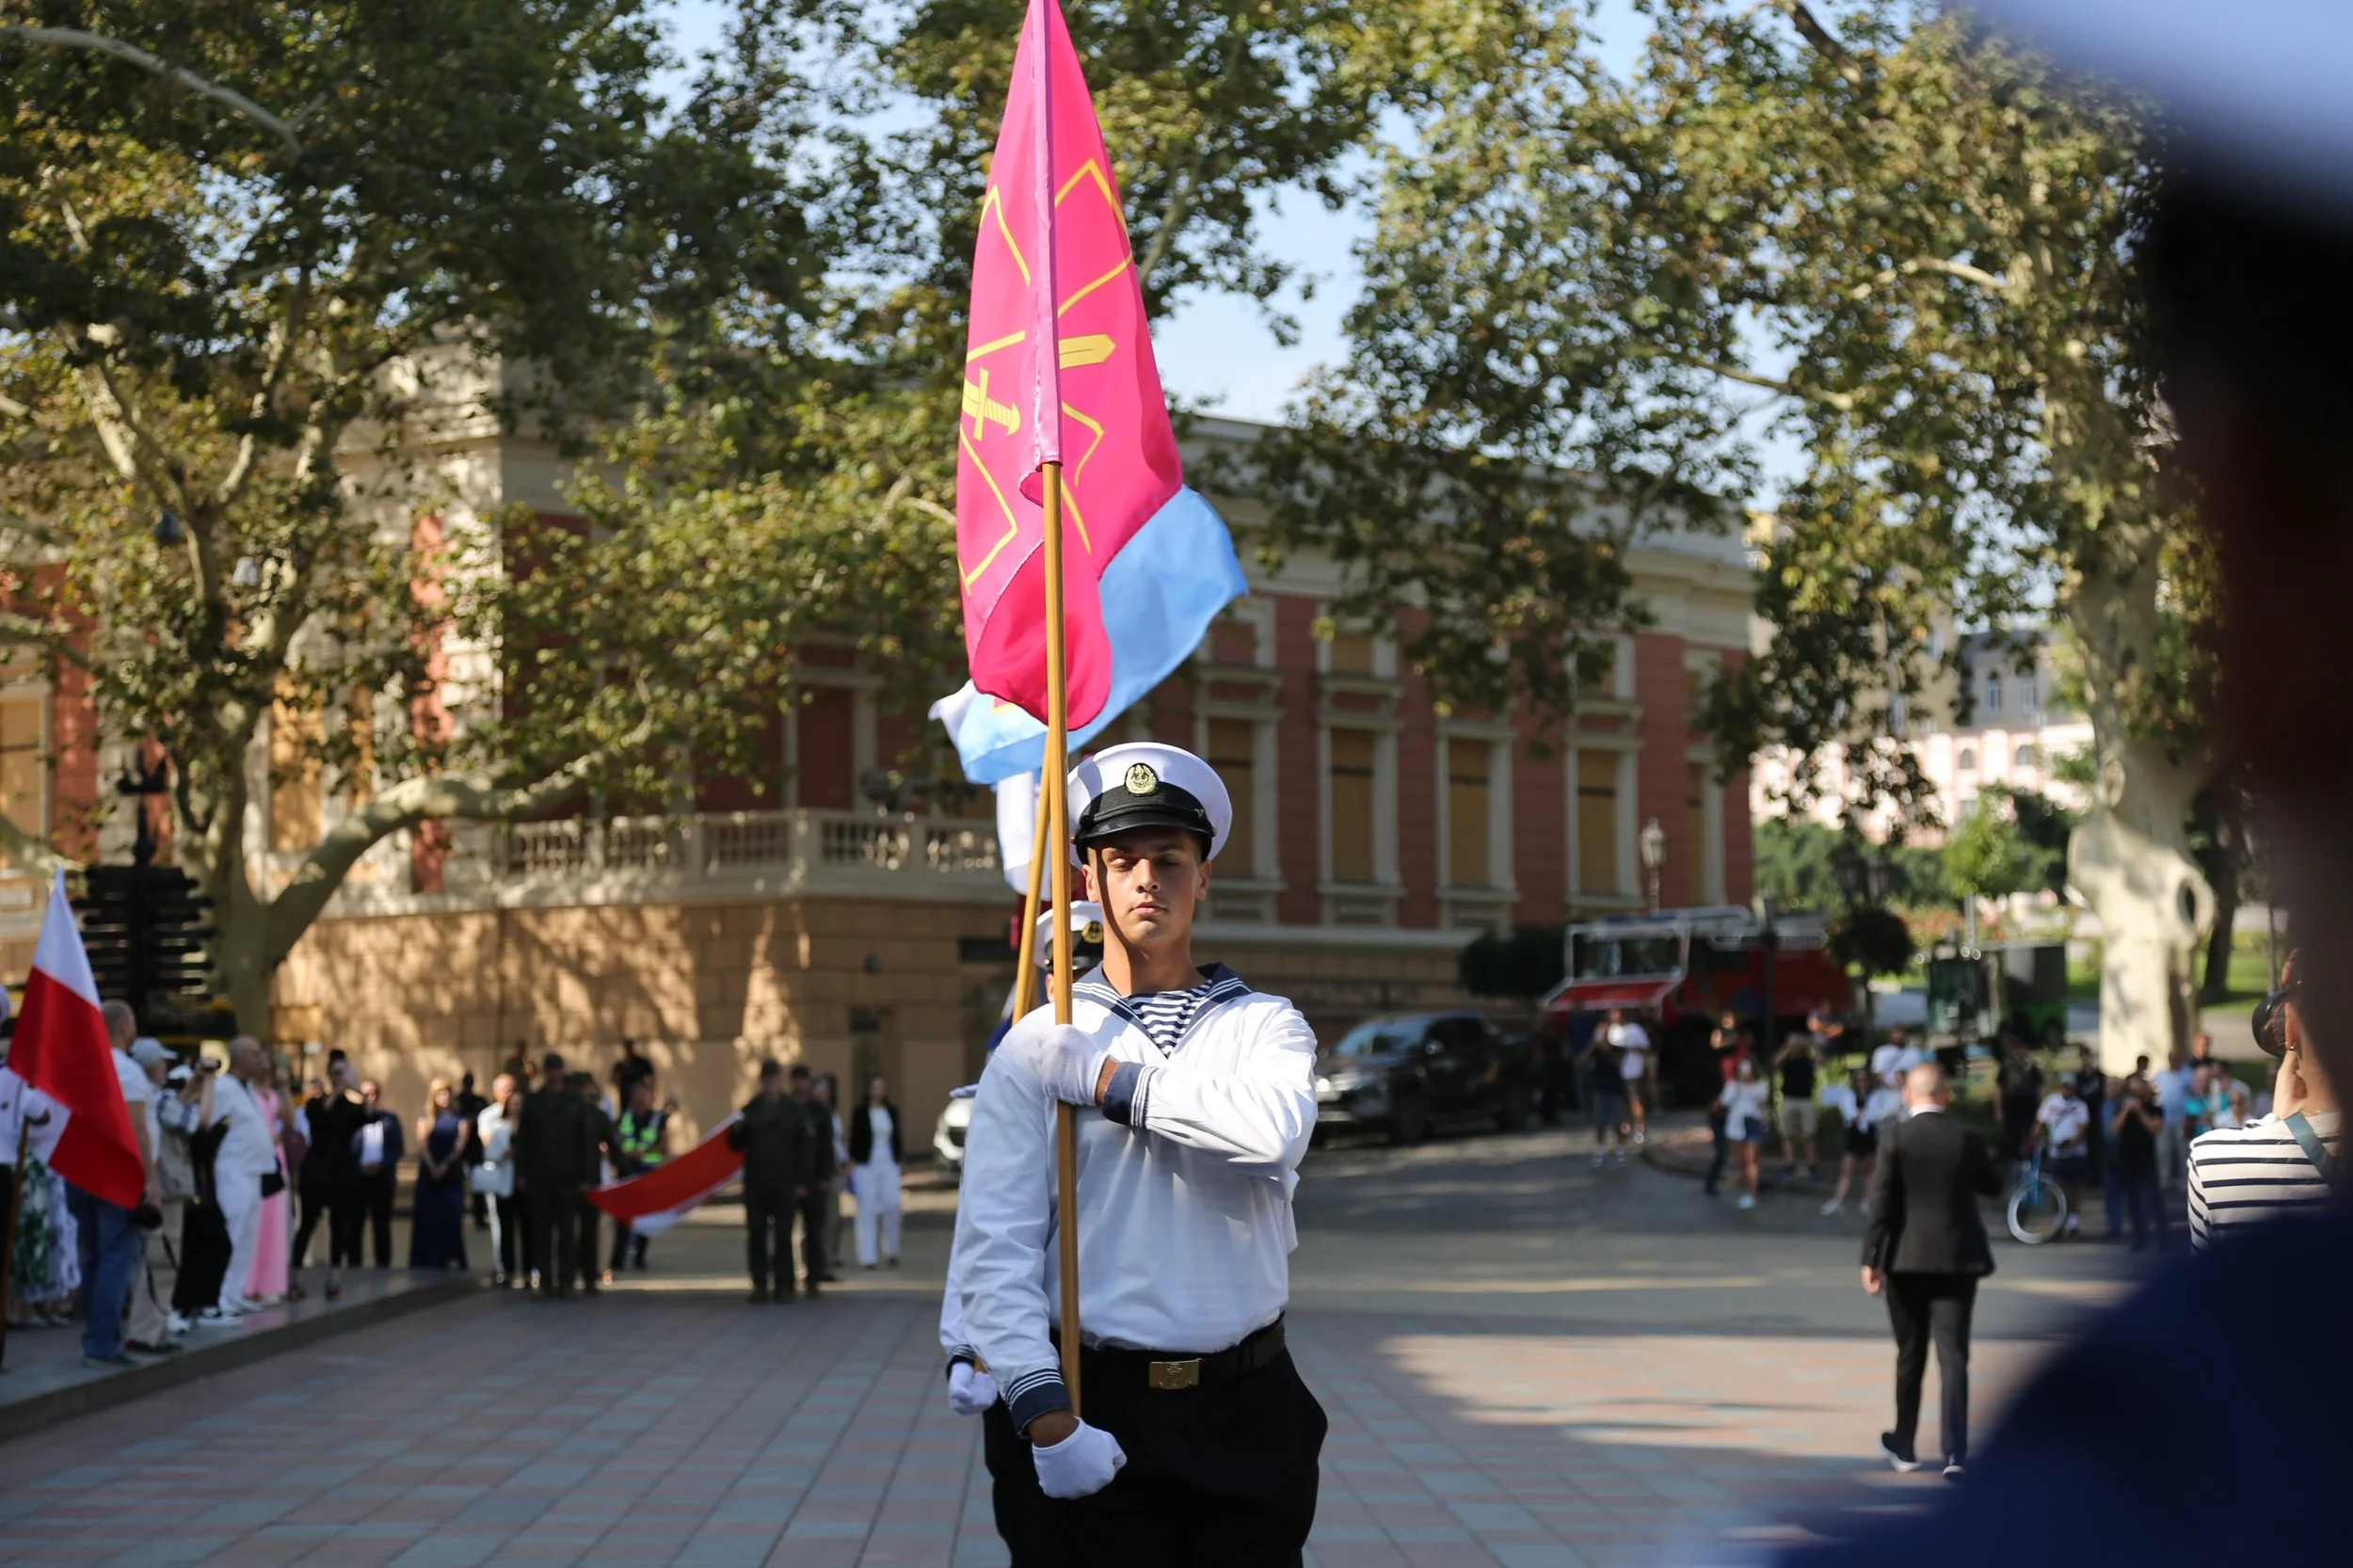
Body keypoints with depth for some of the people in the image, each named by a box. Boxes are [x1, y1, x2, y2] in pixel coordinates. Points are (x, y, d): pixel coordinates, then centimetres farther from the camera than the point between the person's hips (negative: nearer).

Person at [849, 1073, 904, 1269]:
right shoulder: (861, 1113, 0)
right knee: (867, 1210, -3)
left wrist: (897, 1162, 11)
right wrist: (853, 1165, -5)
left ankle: (891, 1251, 9)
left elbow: (896, 1139, 15)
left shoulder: (892, 1112, 10)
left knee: (892, 1205, -8)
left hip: (888, 1164, 3)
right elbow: (854, 1140, -1)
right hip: (866, 1165, -3)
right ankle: (866, 1257, -1)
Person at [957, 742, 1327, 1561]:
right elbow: (995, 1245, -6)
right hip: (1102, 1412, -1)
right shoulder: (1037, 1048, 2)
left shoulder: (1265, 1026, 6)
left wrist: (1107, 1082, -11)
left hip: (1251, 1409, 1)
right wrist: (1045, 1415, -16)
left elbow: (1276, 1127, -19)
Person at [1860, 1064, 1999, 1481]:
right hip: (1958, 1259, 0)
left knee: (1910, 1355, 14)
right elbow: (1992, 1185, 15)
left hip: (1907, 1260, 0)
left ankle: (1904, 1446, 27)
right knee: (1953, 1355, -3)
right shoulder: (1967, 1139, -1)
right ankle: (1955, 1453, -13)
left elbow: (1881, 1203, -9)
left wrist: (1870, 1260, -5)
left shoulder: (1895, 1138, -7)